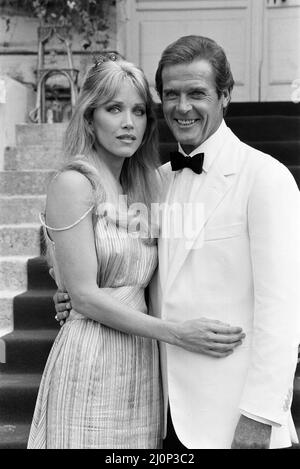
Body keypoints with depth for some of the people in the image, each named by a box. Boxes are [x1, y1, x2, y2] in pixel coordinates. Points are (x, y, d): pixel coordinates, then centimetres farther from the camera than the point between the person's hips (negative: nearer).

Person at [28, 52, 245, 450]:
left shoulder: (142, 186, 12)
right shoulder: (74, 183, -10)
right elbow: (85, 296, -14)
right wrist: (176, 332, -15)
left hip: (141, 363, 7)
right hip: (90, 364, -6)